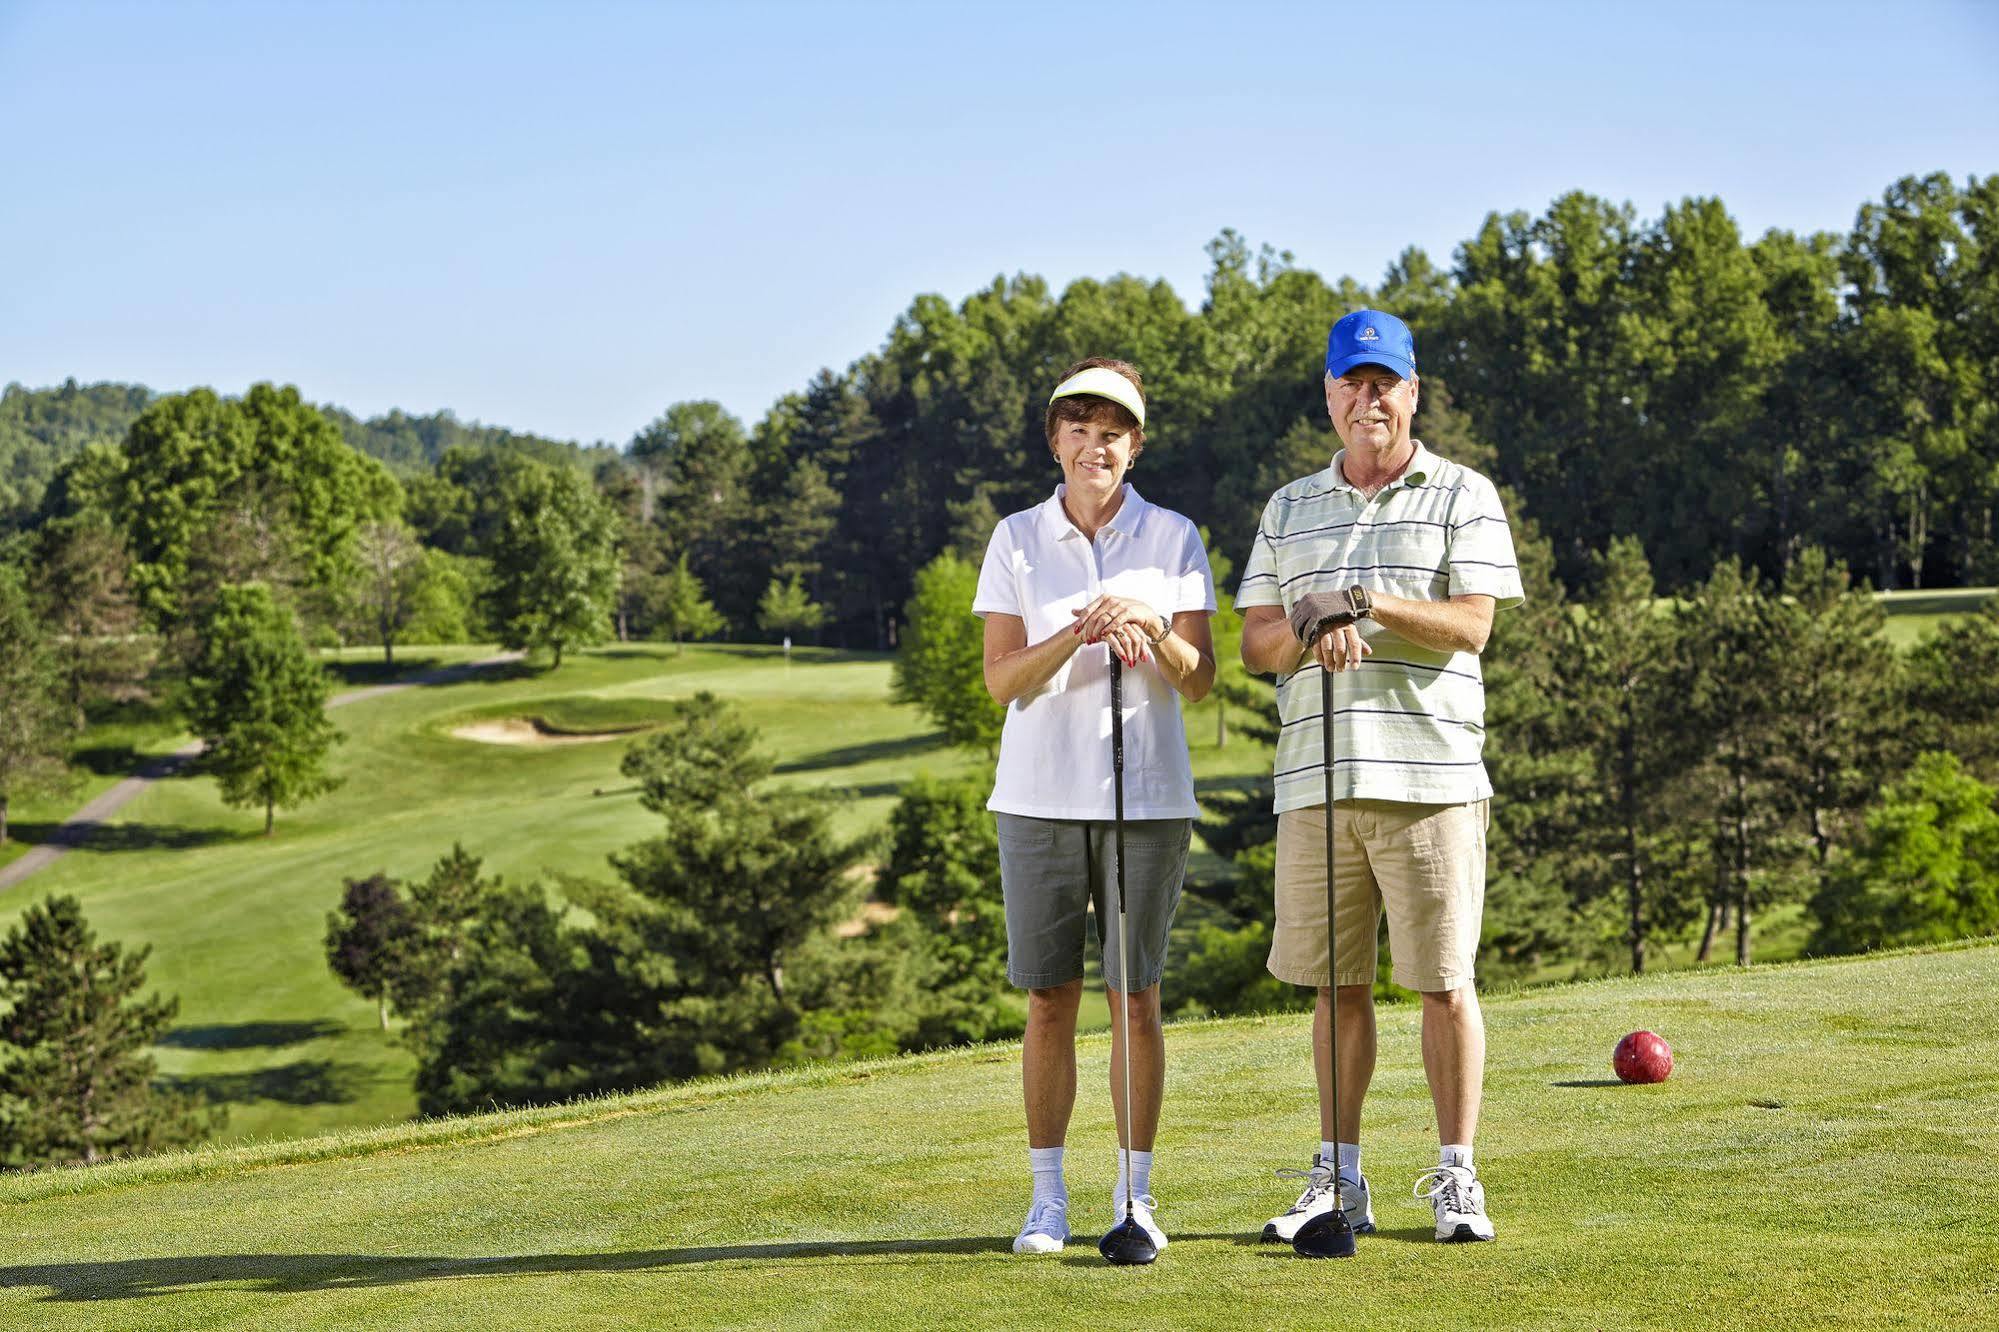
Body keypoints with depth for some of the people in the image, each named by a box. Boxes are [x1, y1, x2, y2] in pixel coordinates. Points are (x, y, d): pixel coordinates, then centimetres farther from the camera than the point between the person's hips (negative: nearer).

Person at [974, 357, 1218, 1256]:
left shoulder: (1173, 539, 5)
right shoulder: (1017, 540, 6)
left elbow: (1199, 679, 0)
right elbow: (1001, 680, -1)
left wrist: (1151, 629, -20)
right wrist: (1074, 636, -18)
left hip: (1147, 794, 0)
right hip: (1040, 796, 1)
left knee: (1137, 999, 2)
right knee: (1048, 1002, 2)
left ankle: (1136, 1196, 10)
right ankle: (1048, 1198, 10)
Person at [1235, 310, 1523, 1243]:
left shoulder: (1463, 496, 6)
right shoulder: (1289, 509, 17)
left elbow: (1471, 623, -6)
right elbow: (1254, 642, 11)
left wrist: (1366, 602, -17)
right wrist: (1311, 629, -10)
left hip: (1430, 776, -3)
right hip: (1315, 779, 3)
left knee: (1444, 982, -2)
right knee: (1335, 983, 7)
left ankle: (1455, 1176, 7)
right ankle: (1338, 1178, 14)